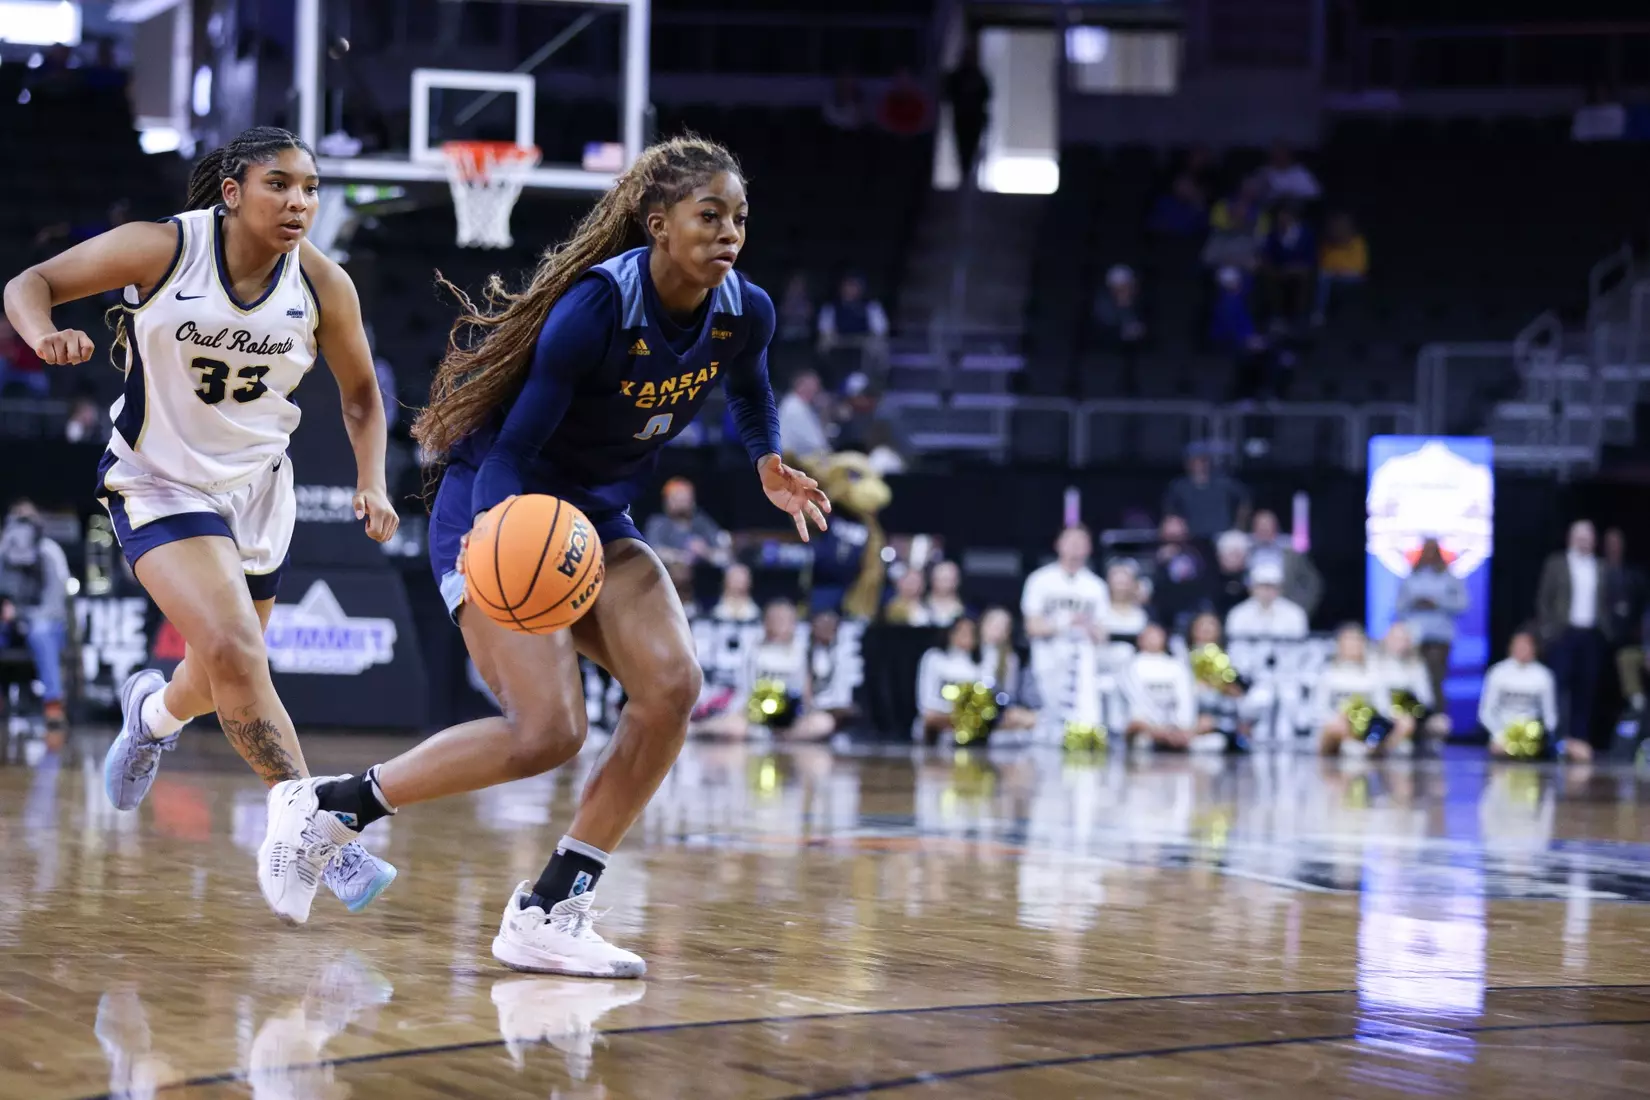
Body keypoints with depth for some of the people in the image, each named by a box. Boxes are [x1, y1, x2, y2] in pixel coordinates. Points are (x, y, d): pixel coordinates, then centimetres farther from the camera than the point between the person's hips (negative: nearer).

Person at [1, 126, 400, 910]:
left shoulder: (322, 286, -10)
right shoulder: (162, 249, -18)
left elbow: (360, 395, 4)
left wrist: (372, 484, -11)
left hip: (256, 490, 4)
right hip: (159, 484, -4)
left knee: (223, 681, 18)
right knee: (235, 650, -24)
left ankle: (154, 710, 56)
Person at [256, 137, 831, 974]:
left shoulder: (744, 314, -6)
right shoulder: (600, 305, -26)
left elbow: (748, 386, 21)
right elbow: (512, 446, -26)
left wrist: (768, 463, 5)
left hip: (594, 517, 7)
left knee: (672, 687, -18)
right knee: (549, 730, -21)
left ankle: (549, 912, -9)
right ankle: (324, 806, -2)